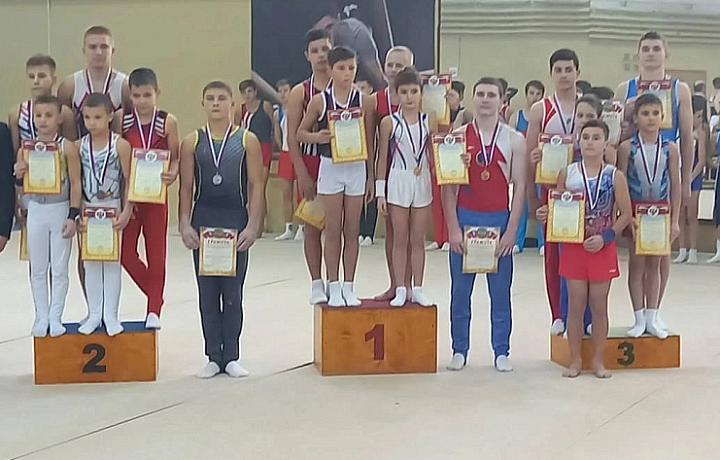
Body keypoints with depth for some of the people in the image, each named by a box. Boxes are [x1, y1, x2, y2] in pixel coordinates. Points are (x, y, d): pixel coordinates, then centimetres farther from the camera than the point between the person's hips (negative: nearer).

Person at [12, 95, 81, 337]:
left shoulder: (67, 147, -9)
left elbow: (76, 184, -8)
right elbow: (22, 188, 8)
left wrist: (73, 216, -12)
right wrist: (18, 176, -14)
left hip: (60, 210, -3)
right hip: (36, 211, 3)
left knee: (59, 269, 5)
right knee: (38, 269, 10)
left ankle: (55, 317, 16)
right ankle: (41, 317, 21)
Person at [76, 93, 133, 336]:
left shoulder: (121, 145, -10)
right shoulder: (78, 146, -1)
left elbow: (129, 181, -8)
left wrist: (126, 212, -12)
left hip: (113, 208, -3)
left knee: (112, 262, 4)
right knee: (90, 263, 8)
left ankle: (110, 315, 13)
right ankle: (94, 314, 18)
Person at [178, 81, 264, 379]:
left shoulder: (247, 141, 2)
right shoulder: (192, 143, 5)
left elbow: (256, 186, -1)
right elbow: (186, 188, 3)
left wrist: (253, 225, -9)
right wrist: (185, 225, -6)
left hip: (236, 222, -1)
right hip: (203, 221, 2)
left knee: (233, 291, 4)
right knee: (207, 292, 6)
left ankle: (231, 356, 13)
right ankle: (213, 356, 13)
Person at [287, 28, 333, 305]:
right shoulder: (300, 92, 2)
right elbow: (293, 137, -2)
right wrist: (303, 175, -9)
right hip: (311, 164, 0)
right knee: (313, 225, 5)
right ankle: (316, 284, 15)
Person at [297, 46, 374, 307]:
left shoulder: (364, 101, 0)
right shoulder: (320, 101, -3)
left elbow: (369, 141, 4)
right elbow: (300, 133, 5)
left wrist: (371, 176, 3)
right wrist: (317, 137, -17)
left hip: (356, 168, 1)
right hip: (330, 167, -1)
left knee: (352, 230, 6)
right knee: (333, 230, 4)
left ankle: (349, 287, 15)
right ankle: (334, 287, 12)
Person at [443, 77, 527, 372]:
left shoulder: (514, 140, 1)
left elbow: (519, 186, 0)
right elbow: (448, 185, 0)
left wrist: (511, 230, -7)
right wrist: (453, 228, -7)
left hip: (500, 219, 0)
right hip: (465, 218, 0)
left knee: (500, 290, 6)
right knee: (460, 290, 6)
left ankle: (502, 351, 16)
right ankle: (459, 350, 17)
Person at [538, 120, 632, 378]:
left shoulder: (615, 176, -4)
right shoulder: (567, 174, 0)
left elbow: (626, 214, -3)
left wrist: (605, 237, -12)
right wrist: (547, 214, -15)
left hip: (602, 248, -1)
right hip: (573, 247, 1)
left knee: (599, 306, 7)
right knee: (576, 304, 5)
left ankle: (598, 361, 18)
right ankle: (575, 360, 16)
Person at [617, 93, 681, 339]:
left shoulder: (670, 148, -2)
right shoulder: (627, 147, -7)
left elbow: (675, 186, 1)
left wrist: (675, 220, -2)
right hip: (635, 208, -2)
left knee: (654, 264, 10)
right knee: (636, 264, 4)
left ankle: (652, 317, 18)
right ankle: (639, 319, 12)